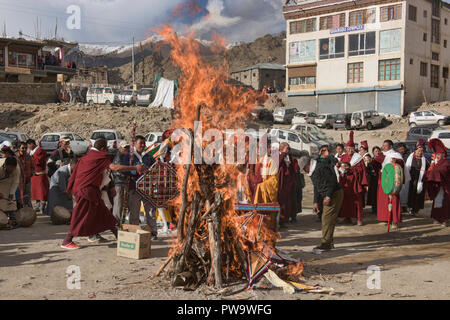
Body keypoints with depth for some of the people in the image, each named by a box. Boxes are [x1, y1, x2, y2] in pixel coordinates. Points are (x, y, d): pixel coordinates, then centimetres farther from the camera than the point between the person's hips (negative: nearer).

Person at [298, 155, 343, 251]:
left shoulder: (321, 167, -18)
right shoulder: (312, 172, 14)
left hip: (335, 194, -10)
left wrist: (328, 196, -22)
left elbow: (332, 181, -21)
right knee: (325, 219, 11)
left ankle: (326, 243, -10)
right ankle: (330, 242, 19)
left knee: (327, 219, -12)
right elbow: (316, 188, 21)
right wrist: (316, 202, 15)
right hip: (328, 196, 10)